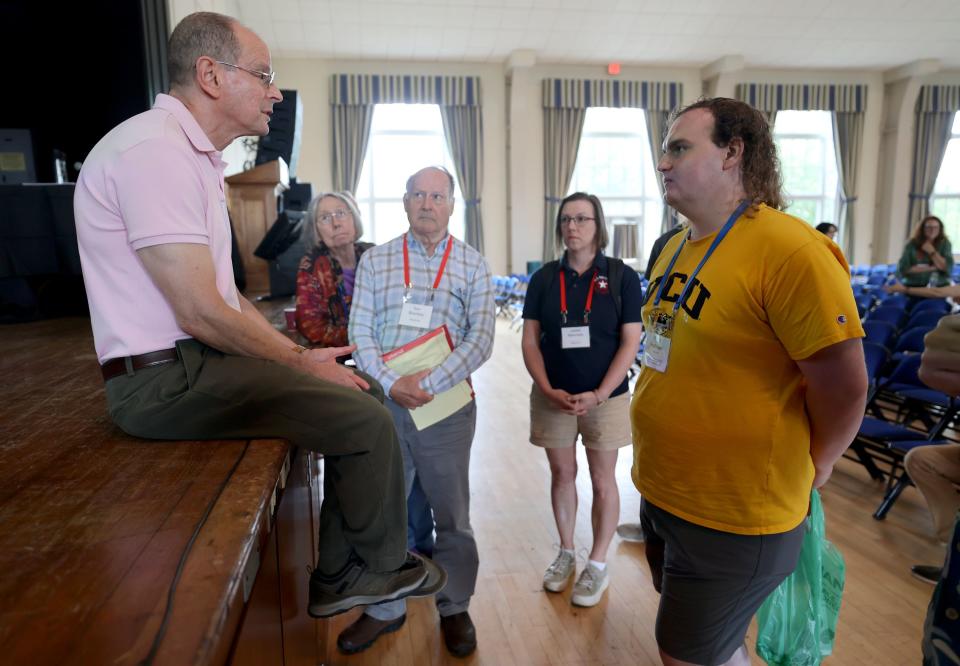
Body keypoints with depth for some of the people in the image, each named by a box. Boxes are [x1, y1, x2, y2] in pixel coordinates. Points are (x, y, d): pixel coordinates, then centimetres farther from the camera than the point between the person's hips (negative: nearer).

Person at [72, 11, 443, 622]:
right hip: (166, 377, -10)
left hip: (200, 359, 10)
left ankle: (341, 577, 15)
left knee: (366, 391, 9)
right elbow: (202, 313, -22)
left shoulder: (193, 157, 16)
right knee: (369, 421, -15)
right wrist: (300, 360, -9)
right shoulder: (154, 150, -17)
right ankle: (384, 567, 14)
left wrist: (300, 353, 7)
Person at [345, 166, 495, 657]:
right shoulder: (374, 261, 6)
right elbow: (360, 332, 0)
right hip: (384, 403, 2)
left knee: (452, 514, 10)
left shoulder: (473, 265, 2)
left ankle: (455, 607, 32)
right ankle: (385, 607, 34)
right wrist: (392, 384, -14)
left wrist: (428, 384, -16)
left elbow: (481, 338, -7)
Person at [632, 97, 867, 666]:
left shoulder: (789, 250, -22)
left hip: (732, 518, -8)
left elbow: (844, 387, -19)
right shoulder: (676, 248, 6)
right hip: (662, 493, 8)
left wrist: (809, 469, -3)